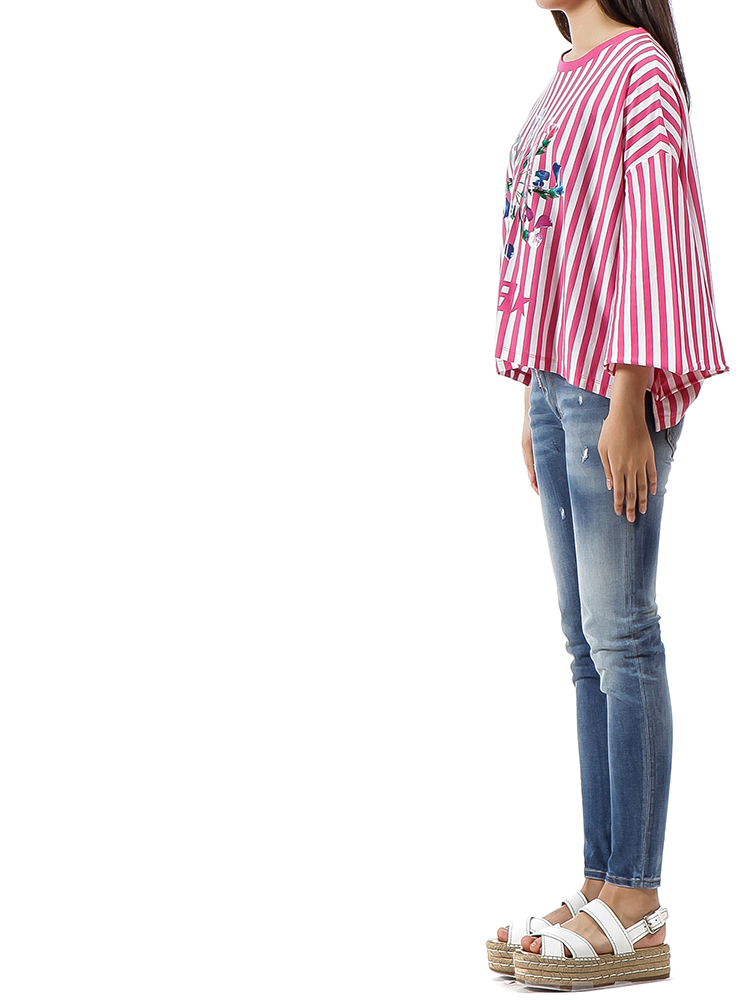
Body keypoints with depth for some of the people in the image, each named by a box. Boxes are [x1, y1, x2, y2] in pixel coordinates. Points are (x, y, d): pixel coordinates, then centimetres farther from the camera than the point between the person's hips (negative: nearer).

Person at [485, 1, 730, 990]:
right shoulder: (567, 82, 19)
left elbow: (652, 226, -14)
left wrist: (628, 399, -20)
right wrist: (538, 397, 15)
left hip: (615, 384, -9)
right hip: (559, 379, 9)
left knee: (620, 634, -7)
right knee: (587, 641, 8)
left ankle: (635, 910, -2)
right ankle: (601, 887, 14)